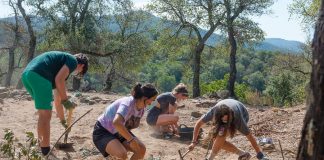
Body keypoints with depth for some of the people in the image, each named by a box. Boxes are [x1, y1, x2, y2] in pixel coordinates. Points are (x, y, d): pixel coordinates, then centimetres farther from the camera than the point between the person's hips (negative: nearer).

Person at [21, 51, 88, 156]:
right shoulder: (73, 60, 10)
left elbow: (57, 99, 38)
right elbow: (59, 80, -10)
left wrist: (63, 120, 43)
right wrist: (66, 101, -1)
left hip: (26, 74, 10)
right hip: (38, 76, -10)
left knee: (43, 113, 23)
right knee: (46, 115, -4)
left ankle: (41, 145, 33)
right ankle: (45, 151, 1)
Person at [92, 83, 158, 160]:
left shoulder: (141, 108, -7)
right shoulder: (128, 103, -32)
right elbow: (116, 122, -48)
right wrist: (131, 139, -40)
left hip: (119, 132, 8)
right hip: (102, 131, -8)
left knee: (141, 149, -6)